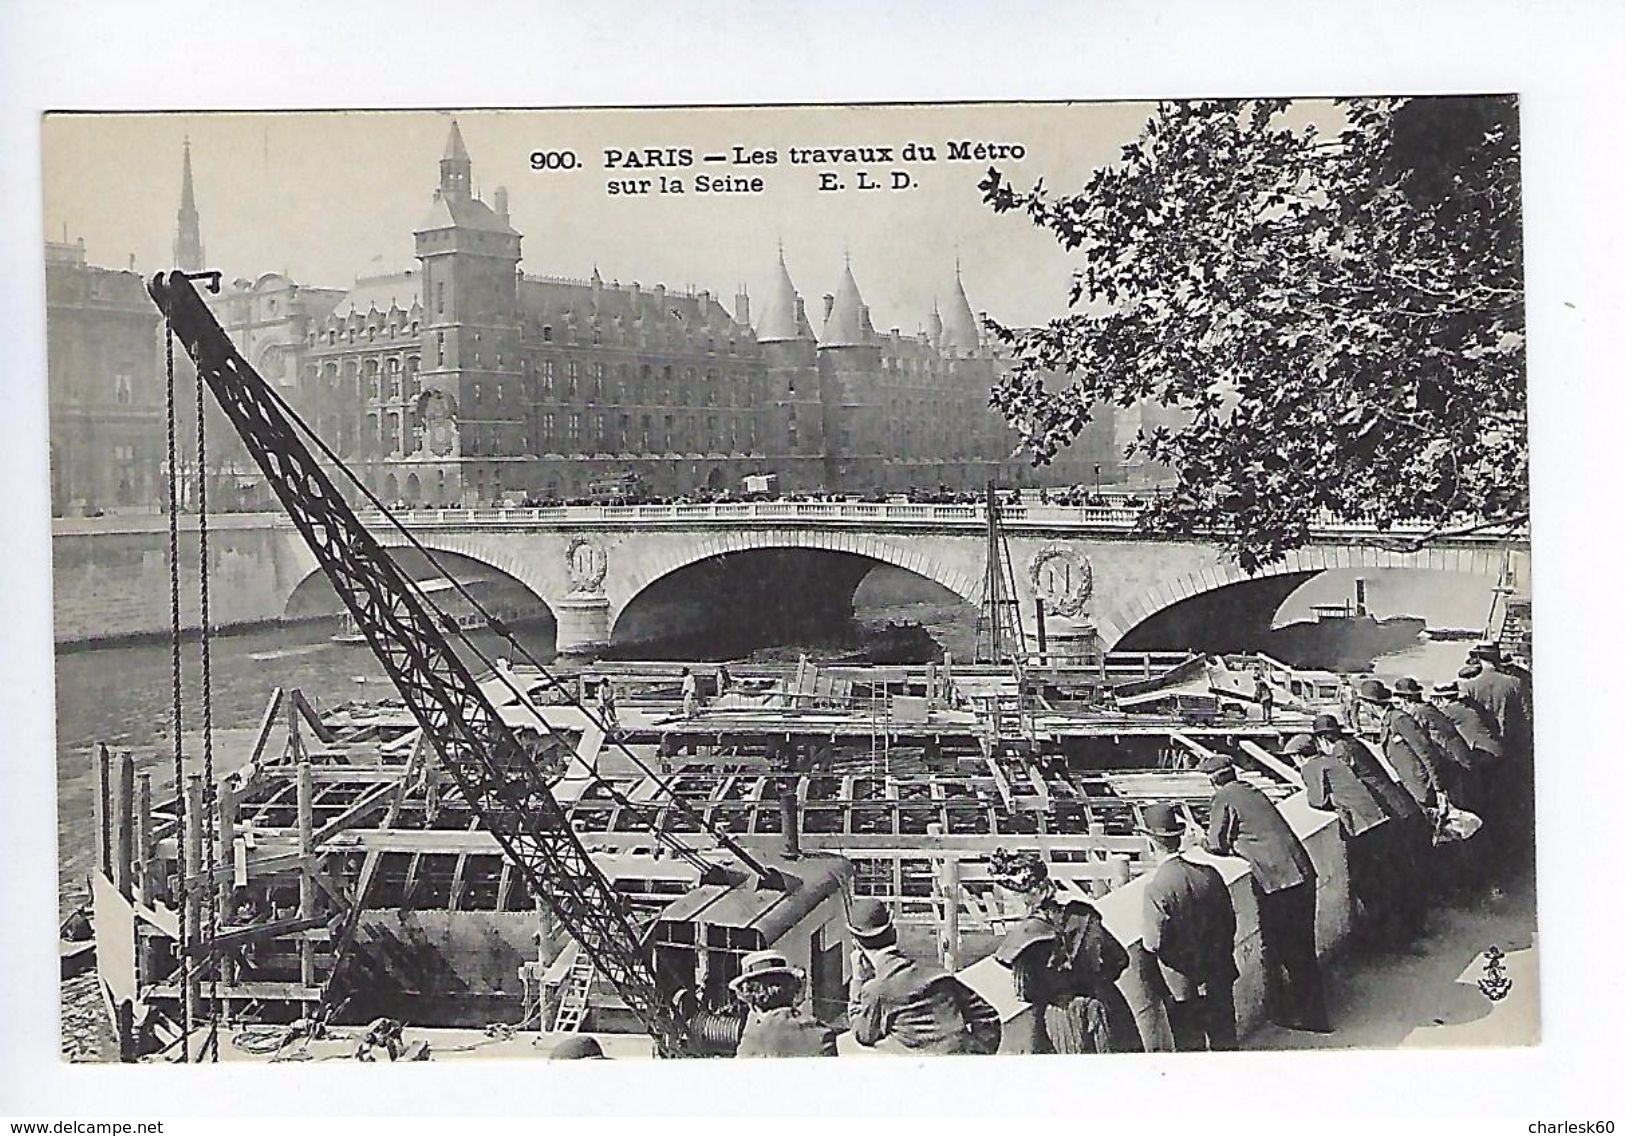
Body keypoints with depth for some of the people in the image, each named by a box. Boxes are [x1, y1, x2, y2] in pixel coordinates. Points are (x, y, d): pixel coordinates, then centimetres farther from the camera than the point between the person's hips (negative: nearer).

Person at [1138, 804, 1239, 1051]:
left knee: (1189, 1045, 13)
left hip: (1182, 986, -4)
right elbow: (1230, 921, 1)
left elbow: (1154, 944, -21)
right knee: (1224, 1042, 19)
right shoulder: (1208, 873, -9)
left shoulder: (1156, 888, -23)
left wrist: (1145, 939, 2)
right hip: (1219, 979, 4)